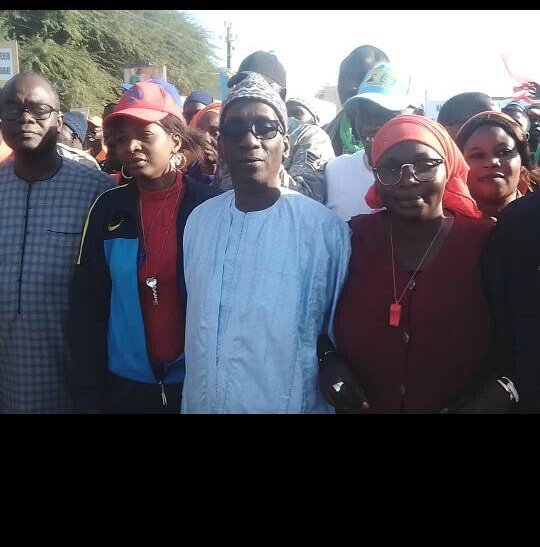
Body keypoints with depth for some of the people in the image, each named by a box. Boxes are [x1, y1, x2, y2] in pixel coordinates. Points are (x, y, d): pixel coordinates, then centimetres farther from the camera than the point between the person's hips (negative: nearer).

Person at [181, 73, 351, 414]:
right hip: (199, 402, 4)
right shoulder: (199, 220, -1)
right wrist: (192, 400, 12)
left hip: (287, 404, -4)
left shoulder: (325, 229, -16)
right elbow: (194, 318, 9)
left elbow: (338, 337, -7)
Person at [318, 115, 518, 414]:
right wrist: (327, 360, -15)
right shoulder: (353, 238, -11)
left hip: (458, 405, -1)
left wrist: (499, 393, -23)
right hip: (359, 405, 1)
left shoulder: (487, 243, -14)